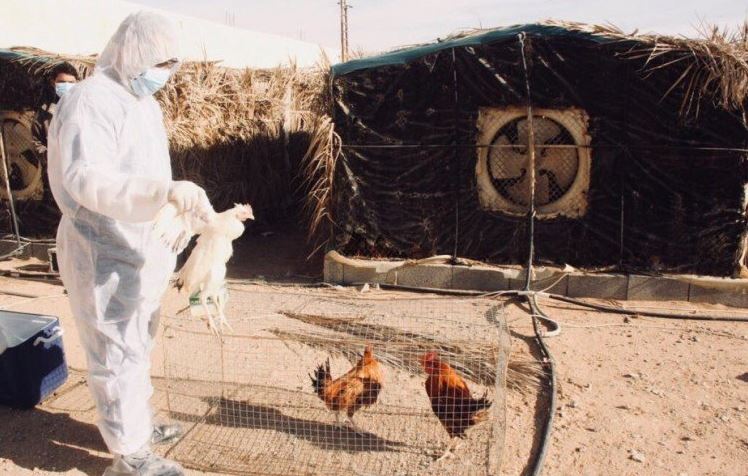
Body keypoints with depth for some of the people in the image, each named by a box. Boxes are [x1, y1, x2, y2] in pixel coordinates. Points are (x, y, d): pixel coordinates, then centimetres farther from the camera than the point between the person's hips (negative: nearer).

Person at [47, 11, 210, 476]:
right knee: (118, 354, 1)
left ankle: (138, 423, 38)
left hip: (142, 247, 9)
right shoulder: (91, 100, -18)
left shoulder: (144, 102, 11)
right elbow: (86, 179, -32)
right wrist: (166, 190, -44)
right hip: (105, 254, -9)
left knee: (138, 346, 21)